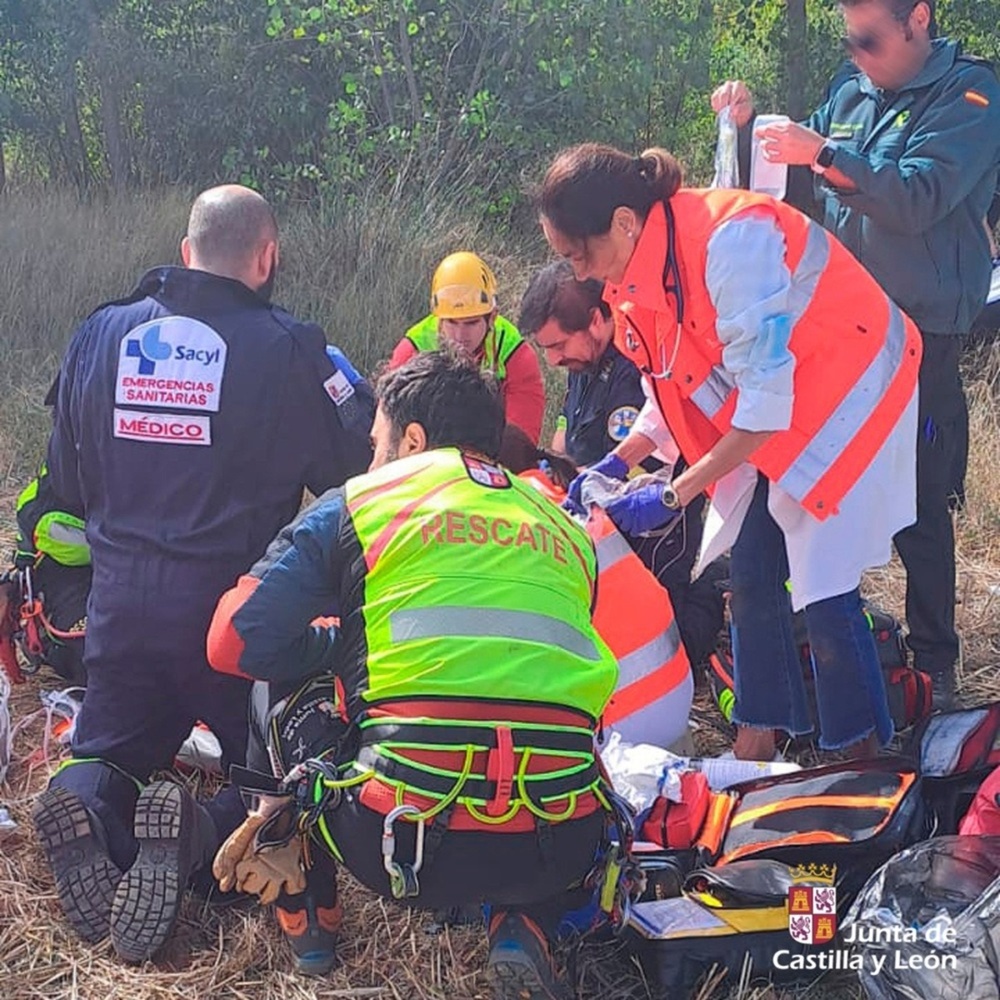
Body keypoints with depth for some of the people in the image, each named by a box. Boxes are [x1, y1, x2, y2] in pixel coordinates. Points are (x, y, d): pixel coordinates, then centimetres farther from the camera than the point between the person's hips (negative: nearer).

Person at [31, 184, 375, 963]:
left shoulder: (102, 333, 4)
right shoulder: (287, 349, -10)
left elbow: (67, 479, 11)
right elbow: (348, 468, -2)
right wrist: (350, 391, 17)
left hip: (120, 600, 3)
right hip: (236, 605, -3)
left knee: (106, 755, 22)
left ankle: (87, 806, -14)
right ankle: (202, 833, -19)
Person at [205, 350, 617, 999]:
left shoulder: (362, 503, 9)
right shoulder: (564, 525, 20)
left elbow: (237, 643, 6)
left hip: (404, 845, -2)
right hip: (558, 851, 2)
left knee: (288, 692, 26)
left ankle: (308, 918, 29)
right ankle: (524, 929, 13)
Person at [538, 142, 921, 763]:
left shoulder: (731, 239, -32)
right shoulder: (641, 268, -5)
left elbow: (763, 400, -30)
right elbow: (674, 391, 7)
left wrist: (675, 496, -26)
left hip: (844, 393, -8)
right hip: (769, 414, 8)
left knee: (824, 586, -8)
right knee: (751, 577, 5)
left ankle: (863, 772, 8)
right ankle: (757, 742, 17)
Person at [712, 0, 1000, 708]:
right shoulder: (851, 98, 11)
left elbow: (918, 199, -20)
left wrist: (825, 155, -25)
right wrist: (749, 126, 3)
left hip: (920, 341, -6)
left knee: (919, 511, -1)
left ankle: (934, 661, 12)